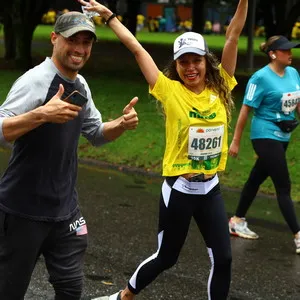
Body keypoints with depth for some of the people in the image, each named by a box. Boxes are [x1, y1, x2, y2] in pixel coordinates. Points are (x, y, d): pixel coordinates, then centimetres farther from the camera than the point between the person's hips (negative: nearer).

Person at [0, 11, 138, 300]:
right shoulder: (35, 80, -17)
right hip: (24, 210, -7)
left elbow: (96, 133, 20)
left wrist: (121, 124, -1)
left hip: (65, 209, 7)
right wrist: (42, 114, -40)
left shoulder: (80, 85, 7)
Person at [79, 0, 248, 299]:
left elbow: (233, 35, -4)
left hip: (210, 189, 3)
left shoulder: (219, 89, -1)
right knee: (165, 257, 11)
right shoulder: (170, 91, -8)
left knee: (223, 259, 1)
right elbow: (136, 48, -5)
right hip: (179, 190, -3)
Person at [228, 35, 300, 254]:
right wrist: (236, 141, -9)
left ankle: (237, 221, 33)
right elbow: (246, 110, -12)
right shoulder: (261, 77, -16)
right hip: (266, 137, -7)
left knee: (257, 179, 18)